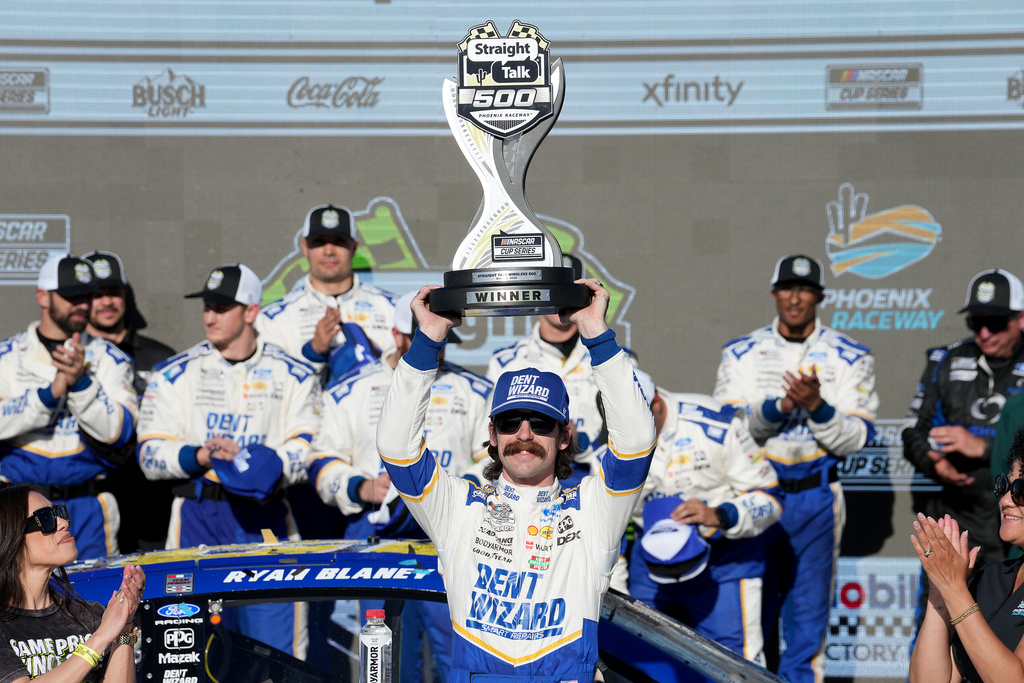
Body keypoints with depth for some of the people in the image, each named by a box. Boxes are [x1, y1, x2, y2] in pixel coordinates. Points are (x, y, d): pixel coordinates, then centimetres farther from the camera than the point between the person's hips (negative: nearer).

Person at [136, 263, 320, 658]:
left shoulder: (292, 376, 8)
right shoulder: (177, 375, 8)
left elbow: (308, 448, -1)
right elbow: (150, 454, 3)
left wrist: (266, 465, -20)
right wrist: (198, 457, -16)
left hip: (267, 519, 0)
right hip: (199, 515, 0)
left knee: (275, 643, -5)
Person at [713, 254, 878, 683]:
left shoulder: (850, 358, 4)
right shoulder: (741, 354, 7)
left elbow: (856, 438, -3)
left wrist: (817, 406, -20)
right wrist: (778, 407, -19)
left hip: (815, 498, -1)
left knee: (808, 612, 0)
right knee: (751, 613, 2)